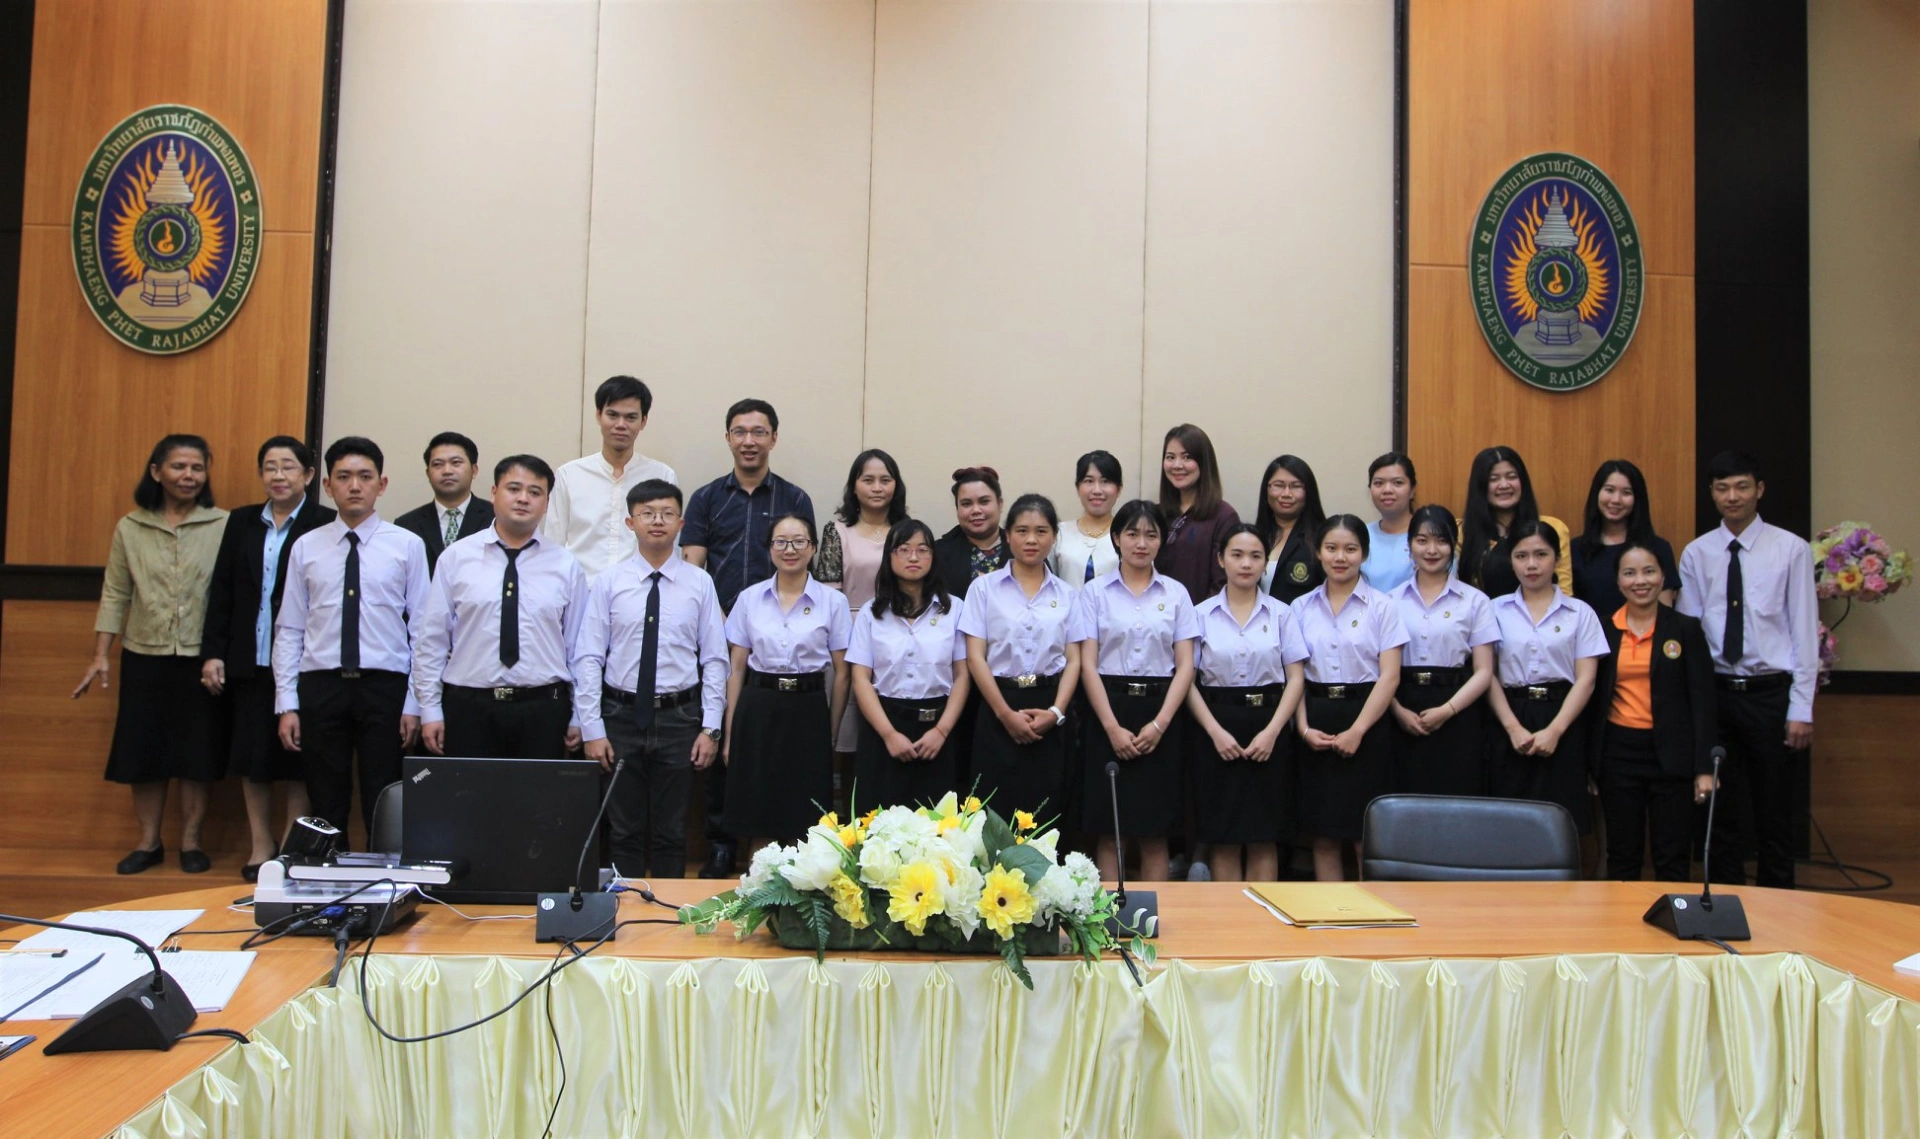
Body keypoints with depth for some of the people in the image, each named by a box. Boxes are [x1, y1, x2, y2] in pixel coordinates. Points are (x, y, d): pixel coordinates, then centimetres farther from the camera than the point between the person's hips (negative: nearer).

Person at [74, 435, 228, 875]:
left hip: (201, 657, -2)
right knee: (143, 751, 8)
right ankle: (148, 842, 20)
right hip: (144, 657, 2)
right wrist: (100, 656, 3)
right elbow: (115, 594, 7)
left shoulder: (223, 526, -4)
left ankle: (190, 841, 17)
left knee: (198, 753, 4)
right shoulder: (130, 528, 4)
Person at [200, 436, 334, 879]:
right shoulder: (242, 522, 10)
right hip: (248, 662, 5)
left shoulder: (325, 526, -5)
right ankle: (261, 845, 22)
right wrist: (212, 653, 4)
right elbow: (221, 592, 10)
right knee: (251, 759, 10)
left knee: (296, 760, 3)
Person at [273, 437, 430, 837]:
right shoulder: (306, 547, 7)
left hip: (384, 687, -2)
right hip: (320, 686, 2)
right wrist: (286, 704, 1)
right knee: (326, 808, 9)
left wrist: (414, 704, -5)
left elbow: (421, 630, 0)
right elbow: (289, 630, 7)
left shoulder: (407, 545, 1)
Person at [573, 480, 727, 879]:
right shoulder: (608, 582, 0)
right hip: (622, 715, 0)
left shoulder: (700, 583, 1)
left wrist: (710, 728, -5)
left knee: (672, 832, 11)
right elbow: (588, 658, -2)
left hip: (679, 718, 0)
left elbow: (715, 659, 0)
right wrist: (592, 729, -6)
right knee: (623, 831, 9)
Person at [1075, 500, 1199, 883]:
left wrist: (1159, 724, -9)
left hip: (1160, 712, 1)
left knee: (1155, 832, 5)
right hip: (1109, 711, -1)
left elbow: (1185, 666, 3)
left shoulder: (1176, 593, 8)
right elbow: (1088, 664, -2)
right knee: (1109, 830, 1)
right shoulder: (1095, 591, 3)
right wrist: (1113, 727, -11)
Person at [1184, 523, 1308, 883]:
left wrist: (1271, 732, -10)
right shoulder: (1201, 614, 4)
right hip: (1217, 728, 0)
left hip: (1268, 723, 1)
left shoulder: (1281, 614, 6)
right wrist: (1216, 731, -11)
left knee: (1264, 838, 2)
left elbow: (1296, 678, 2)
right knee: (1223, 838, 2)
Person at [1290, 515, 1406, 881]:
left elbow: (1389, 676, -6)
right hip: (1316, 724, 3)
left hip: (1365, 723, -3)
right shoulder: (1302, 607, 8)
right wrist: (1304, 727, -8)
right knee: (1323, 836, 7)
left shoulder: (1382, 606, 0)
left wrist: (1356, 731, -13)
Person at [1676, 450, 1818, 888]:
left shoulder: (1791, 549, -3)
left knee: (1774, 814, 7)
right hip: (1715, 693, 2)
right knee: (1721, 808, 11)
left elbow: (1804, 632, -4)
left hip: (1770, 693, -2)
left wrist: (1801, 709, -7)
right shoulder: (1696, 553, 4)